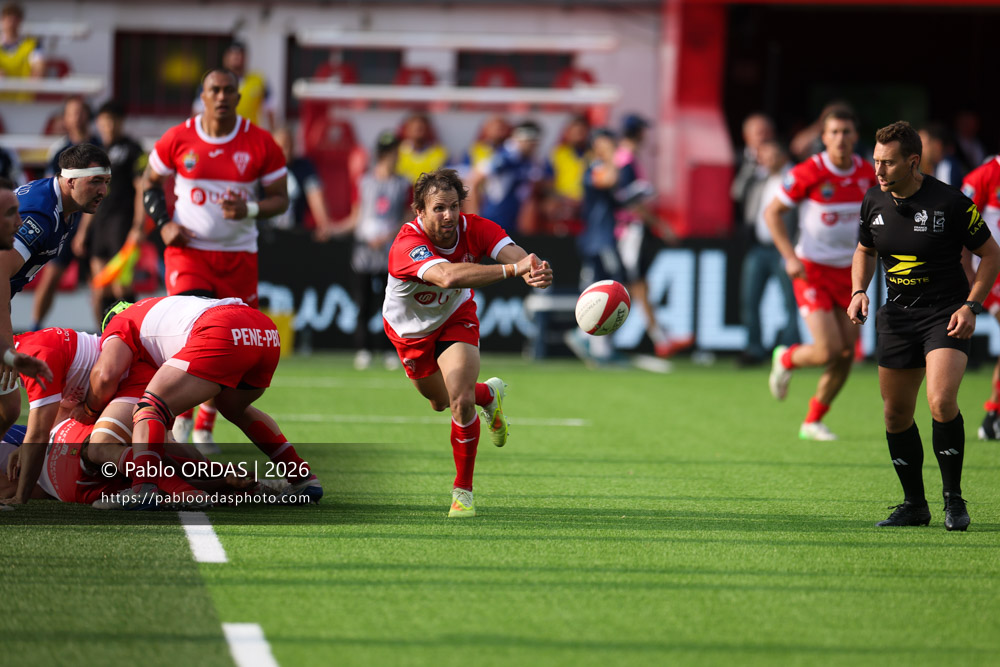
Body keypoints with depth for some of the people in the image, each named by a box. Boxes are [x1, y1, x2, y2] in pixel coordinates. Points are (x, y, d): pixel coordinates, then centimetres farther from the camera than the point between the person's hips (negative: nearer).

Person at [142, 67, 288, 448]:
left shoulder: (261, 144, -2)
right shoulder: (178, 139, -2)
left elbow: (280, 198, 3)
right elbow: (150, 182, 13)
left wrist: (249, 210, -18)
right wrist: (163, 224, -3)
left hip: (239, 255, 2)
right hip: (188, 250, -2)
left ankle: (204, 426, 23)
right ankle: (182, 412, 1)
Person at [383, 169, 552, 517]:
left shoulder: (473, 228, -29)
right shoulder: (407, 246, -42)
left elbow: (513, 253, -44)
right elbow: (447, 276, -60)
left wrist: (535, 270, -70)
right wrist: (513, 269, -70)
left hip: (456, 319, 0)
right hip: (410, 329, 0)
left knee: (461, 403, -20)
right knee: (440, 401, 22)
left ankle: (463, 491, -1)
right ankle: (489, 394, 57)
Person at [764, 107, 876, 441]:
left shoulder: (866, 173, 0)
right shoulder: (808, 172, -14)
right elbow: (772, 212, -6)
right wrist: (790, 257, -15)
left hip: (847, 272, 5)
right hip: (812, 270, -5)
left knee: (847, 352, 1)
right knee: (828, 350, -15)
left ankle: (813, 422, 19)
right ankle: (786, 359, 19)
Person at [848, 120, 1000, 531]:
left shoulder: (950, 203, -16)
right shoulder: (874, 201, 0)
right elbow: (864, 251, 19)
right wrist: (859, 291, 1)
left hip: (945, 315, -6)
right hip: (897, 316, 6)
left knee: (941, 402, -24)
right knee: (896, 415, 6)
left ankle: (954, 499, -8)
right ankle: (914, 505, 22)